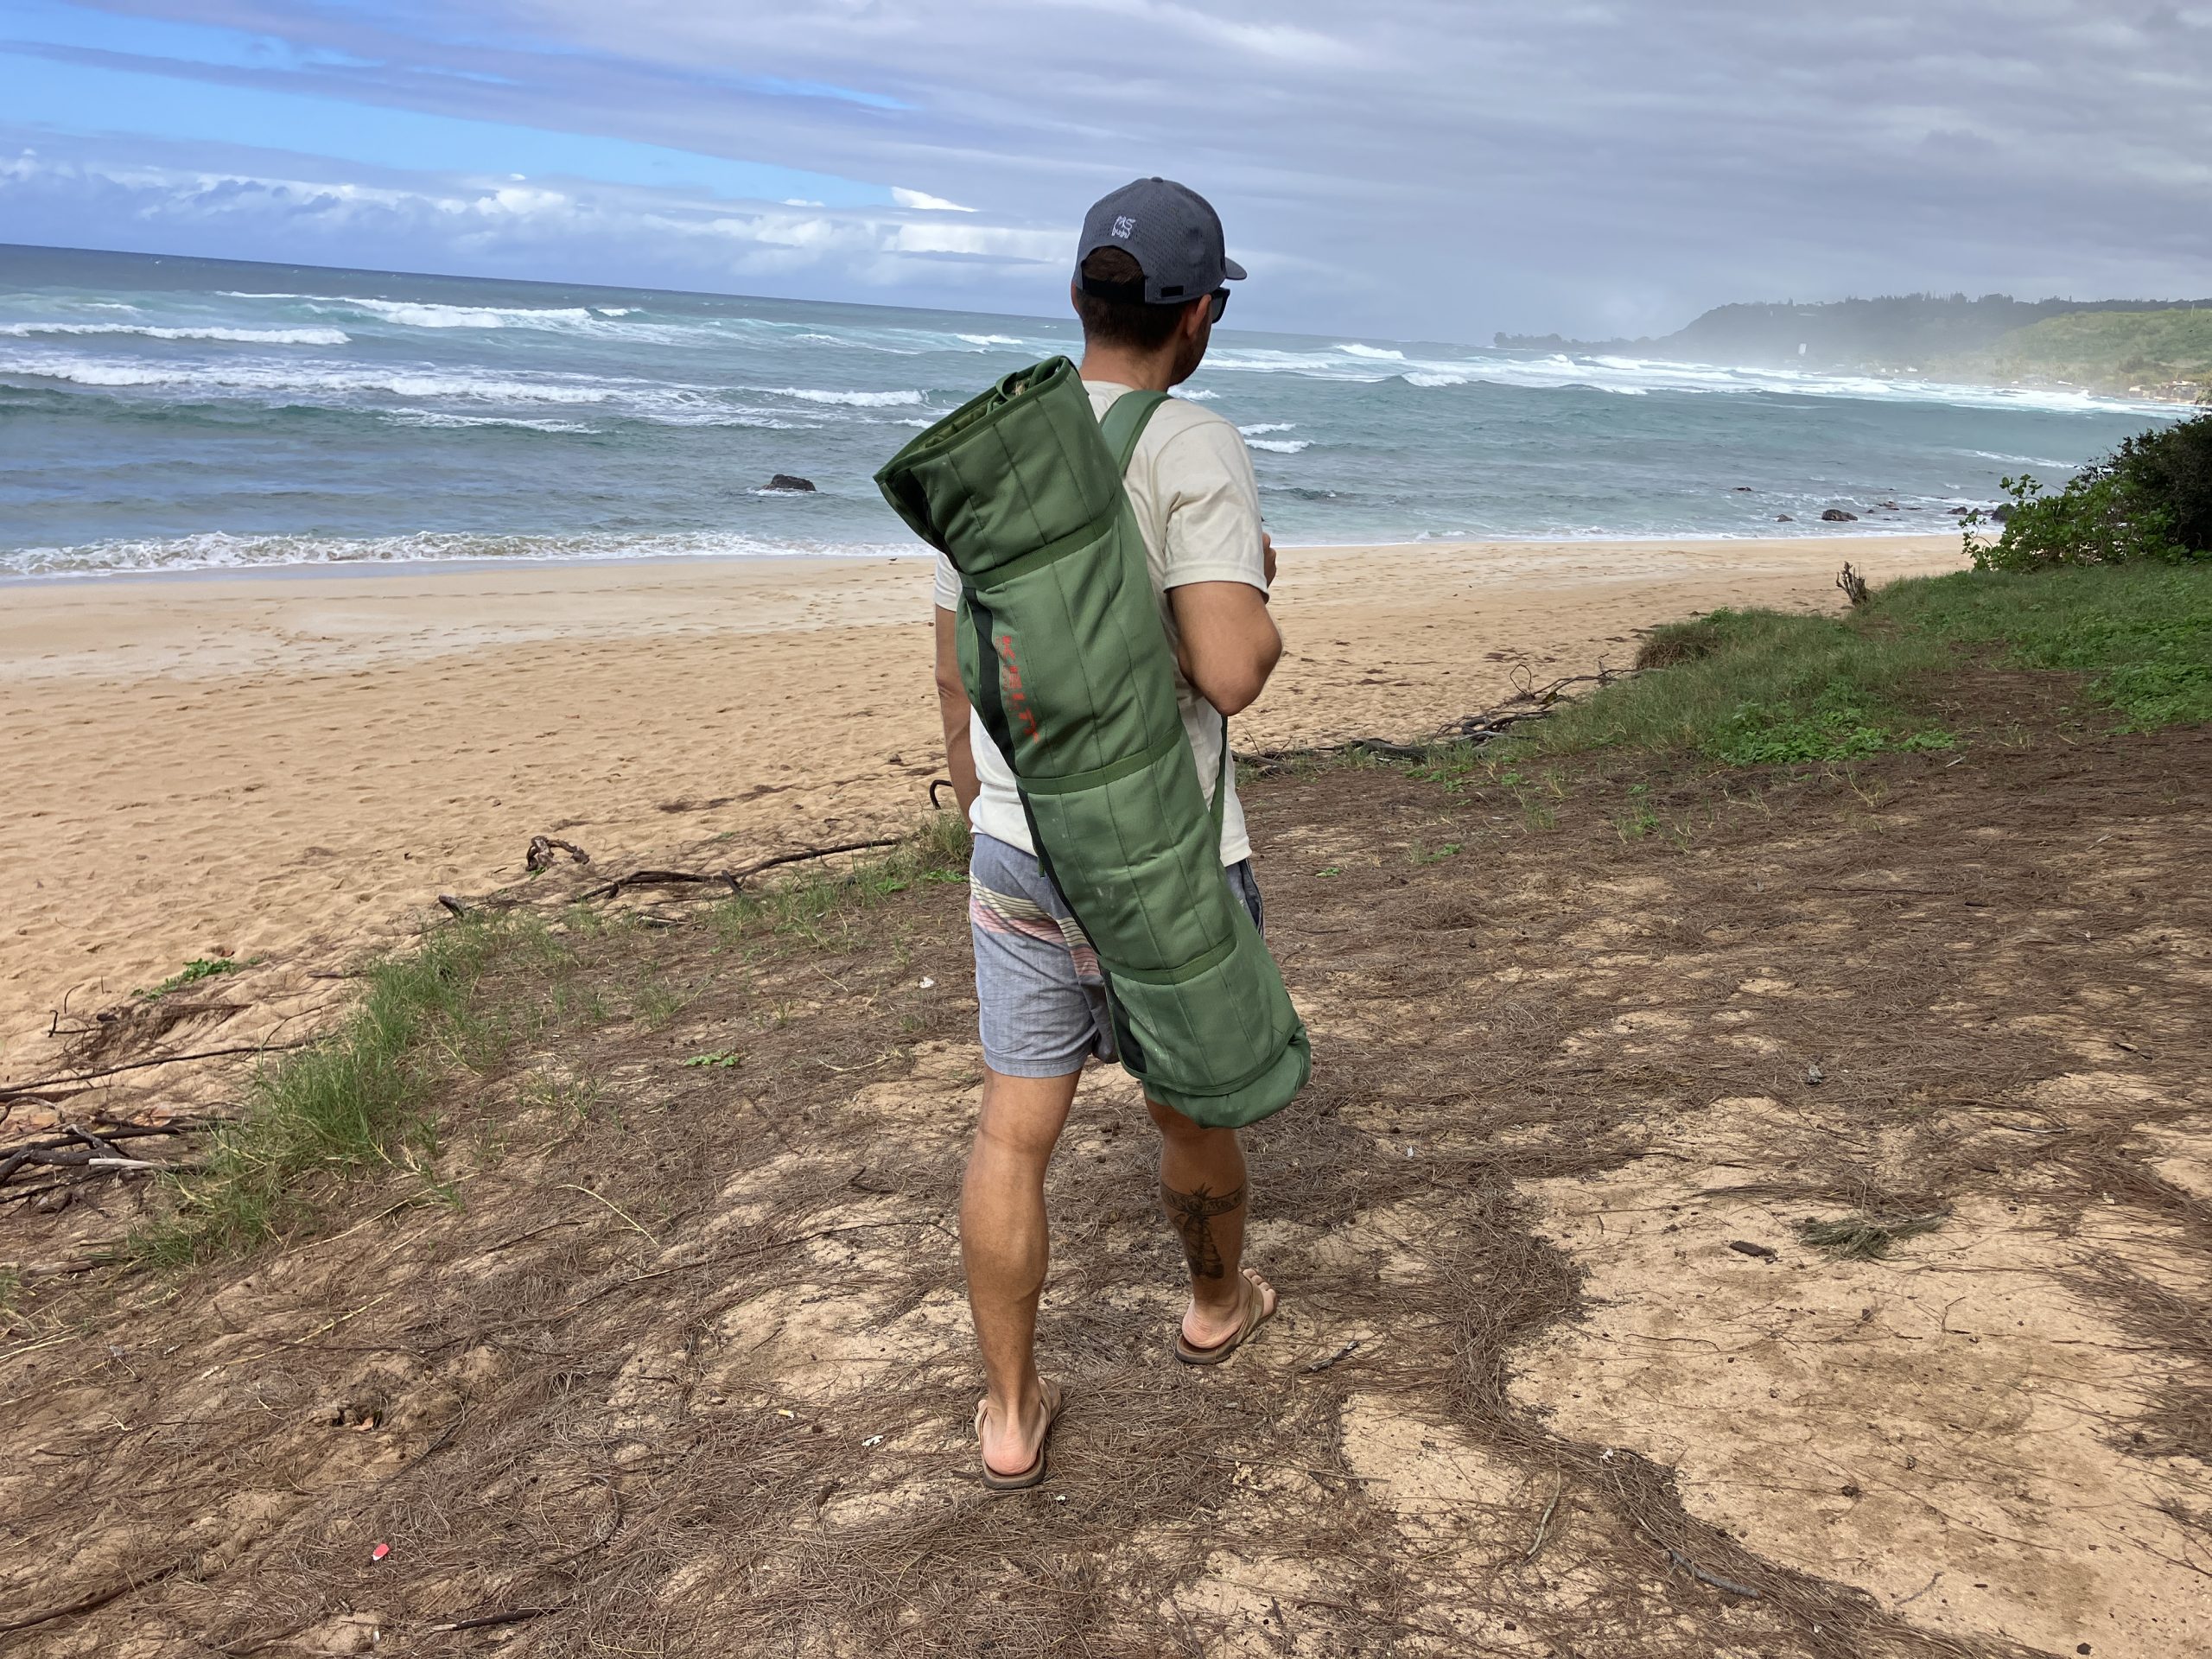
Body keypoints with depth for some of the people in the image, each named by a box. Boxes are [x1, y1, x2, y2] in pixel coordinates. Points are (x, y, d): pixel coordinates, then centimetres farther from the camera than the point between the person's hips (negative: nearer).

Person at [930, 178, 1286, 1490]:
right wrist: (1261, 589, -4)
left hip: (1018, 846, 5)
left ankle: (1012, 1413, 22)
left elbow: (956, 671, 11)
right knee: (1192, 1106, 19)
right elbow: (1232, 674, -26)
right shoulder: (1195, 451, -16)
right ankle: (1218, 1302, 45)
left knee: (1015, 1128, 10)